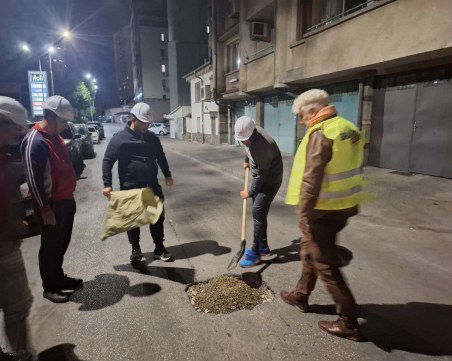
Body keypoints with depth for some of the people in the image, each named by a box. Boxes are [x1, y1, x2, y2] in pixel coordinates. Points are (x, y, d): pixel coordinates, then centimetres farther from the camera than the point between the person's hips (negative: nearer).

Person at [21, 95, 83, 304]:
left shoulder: (55, 136, 10)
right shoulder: (35, 141, -19)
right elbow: (34, 179, -21)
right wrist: (45, 209, -19)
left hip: (66, 200, 9)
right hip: (52, 203, -9)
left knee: (62, 242, 19)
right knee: (51, 246, 6)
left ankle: (59, 277, 35)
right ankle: (49, 287, 22)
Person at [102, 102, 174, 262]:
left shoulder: (152, 138, 6)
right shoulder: (120, 138, -9)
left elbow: (161, 157, 19)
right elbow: (107, 161, -9)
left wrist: (167, 175, 17)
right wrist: (107, 184, -16)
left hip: (152, 186, 4)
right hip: (130, 188, -4)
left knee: (158, 217, 7)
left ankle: (159, 248, 21)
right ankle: (135, 249, 28)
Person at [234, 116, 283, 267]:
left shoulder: (262, 146, -33)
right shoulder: (250, 132, -7)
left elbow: (263, 175, -26)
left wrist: (250, 192, -16)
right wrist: (247, 161, 22)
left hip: (270, 180, -9)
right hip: (259, 177, 9)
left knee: (258, 213, -12)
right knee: (258, 212, 12)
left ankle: (255, 253, -2)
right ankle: (263, 246, 25)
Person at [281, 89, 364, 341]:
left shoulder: (320, 134, -19)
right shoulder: (349, 129, 10)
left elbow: (311, 181, -23)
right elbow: (352, 168, 16)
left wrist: (305, 215, -18)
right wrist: (351, 202, 23)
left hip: (324, 210, -9)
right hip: (343, 206, 9)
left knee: (325, 263, 4)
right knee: (310, 252, 22)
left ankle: (349, 322, 16)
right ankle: (301, 296, 38)